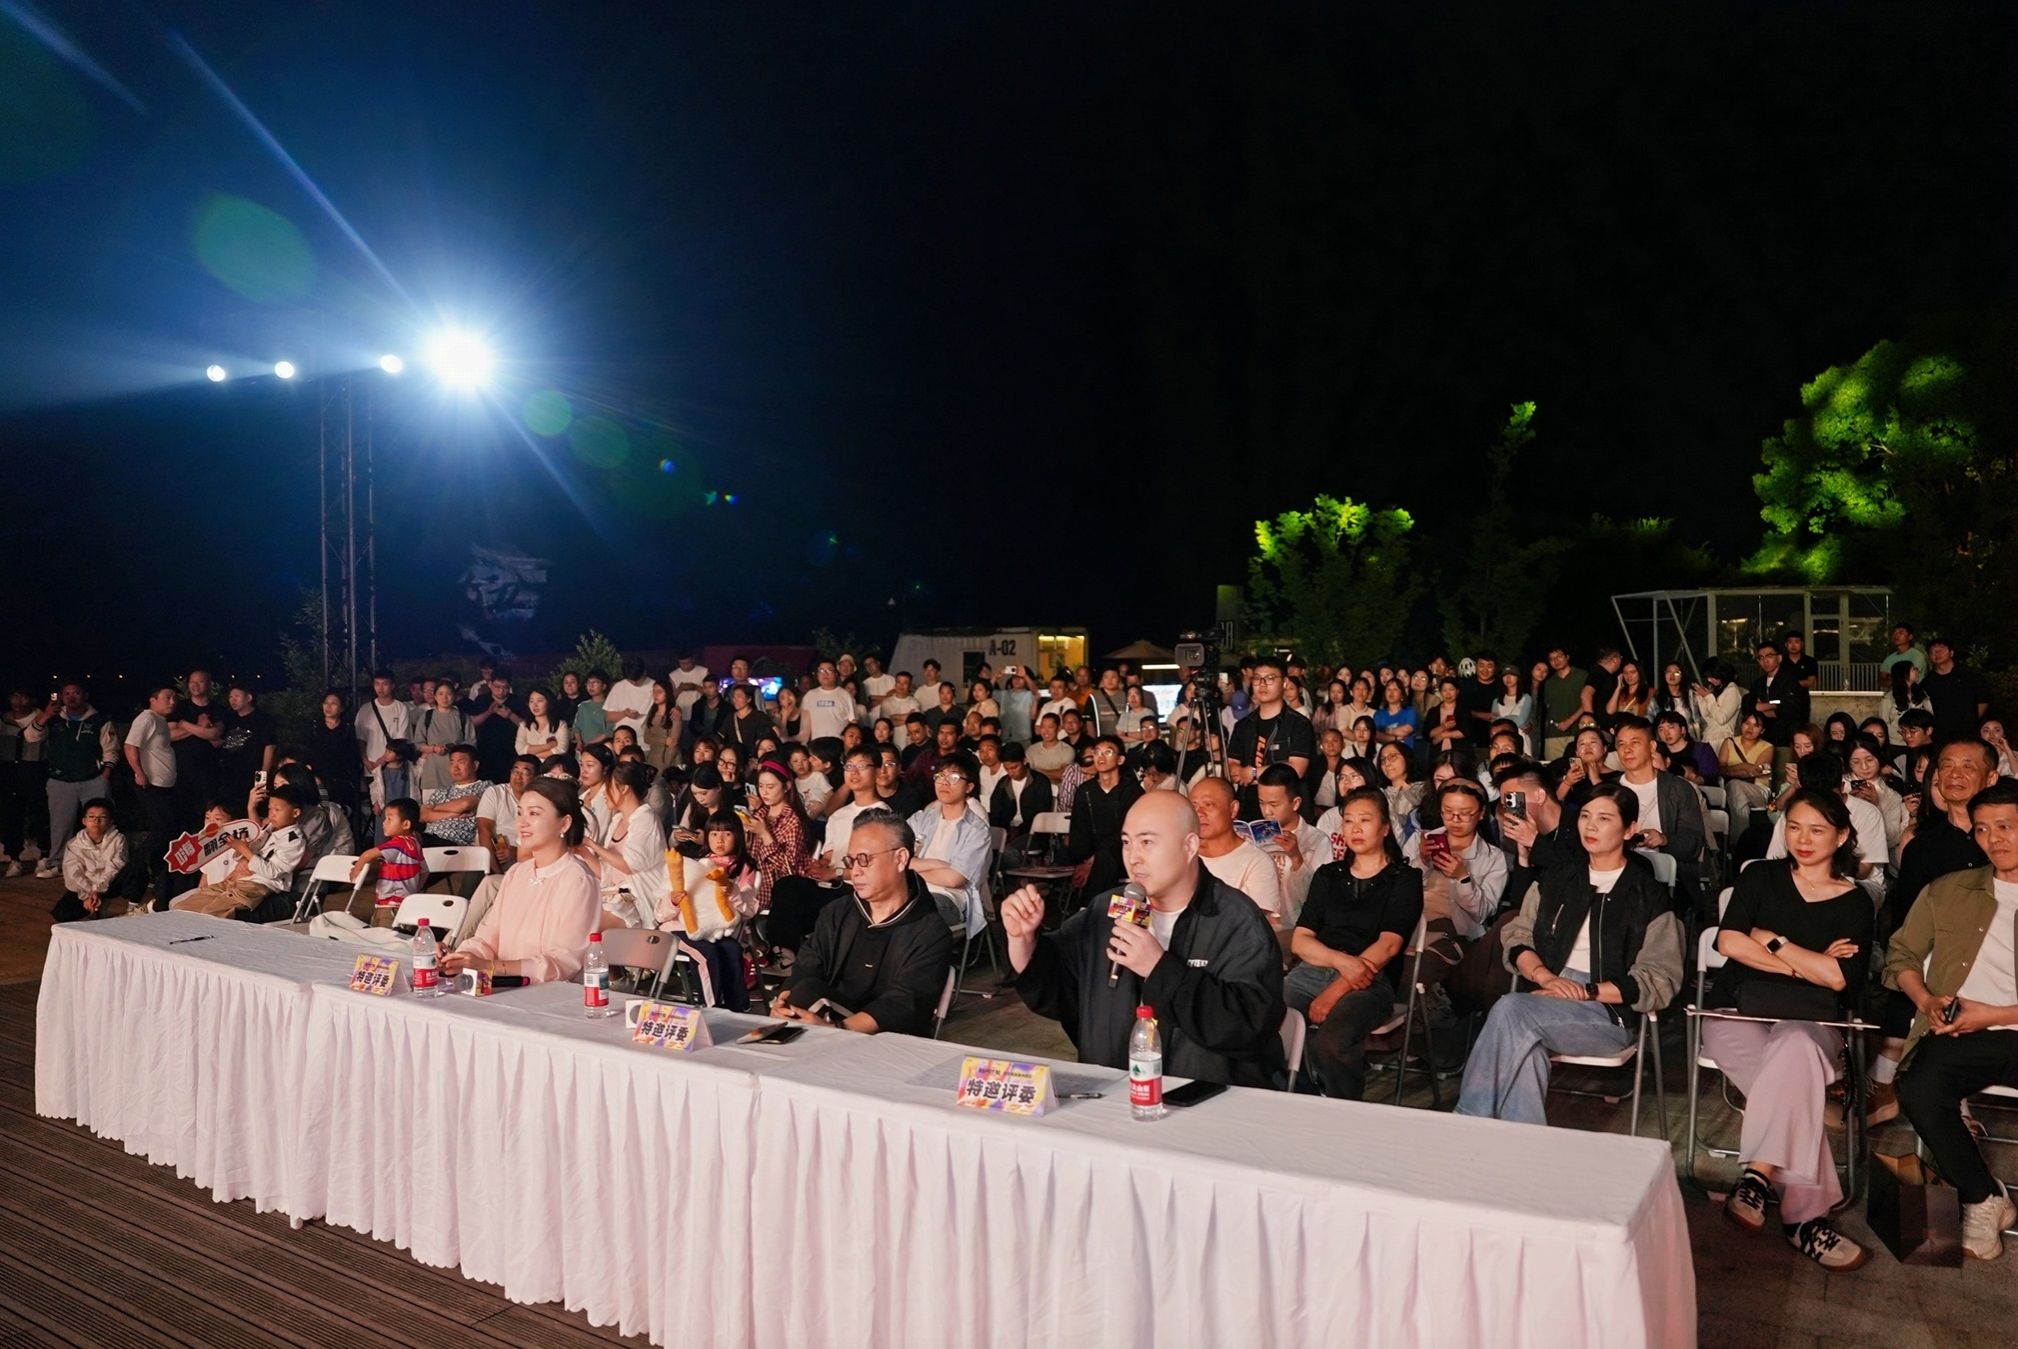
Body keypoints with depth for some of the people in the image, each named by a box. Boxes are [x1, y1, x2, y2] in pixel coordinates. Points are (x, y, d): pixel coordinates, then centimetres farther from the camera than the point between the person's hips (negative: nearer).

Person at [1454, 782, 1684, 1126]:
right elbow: (1518, 938, 13)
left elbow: (1658, 981, -2)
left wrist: (1586, 990, -13)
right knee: (1525, 1042, -35)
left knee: (1511, 1011, -32)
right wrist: (1546, 977, -9)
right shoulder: (1556, 880, 20)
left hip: (1611, 1012, -3)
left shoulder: (1648, 895, 6)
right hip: (1549, 1001, 3)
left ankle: (1468, 1123, -22)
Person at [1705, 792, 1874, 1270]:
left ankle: (1757, 1176, -35)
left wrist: (1772, 940, -2)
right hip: (1739, 1012, 0)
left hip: (1811, 1020, 0)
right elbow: (1729, 941, -2)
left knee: (1794, 1050, -38)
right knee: (1796, 1076, -32)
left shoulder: (1854, 902, 11)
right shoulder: (1761, 877, 13)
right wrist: (1809, 963, -4)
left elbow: (1840, 978, -4)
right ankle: (1804, 1215, -32)